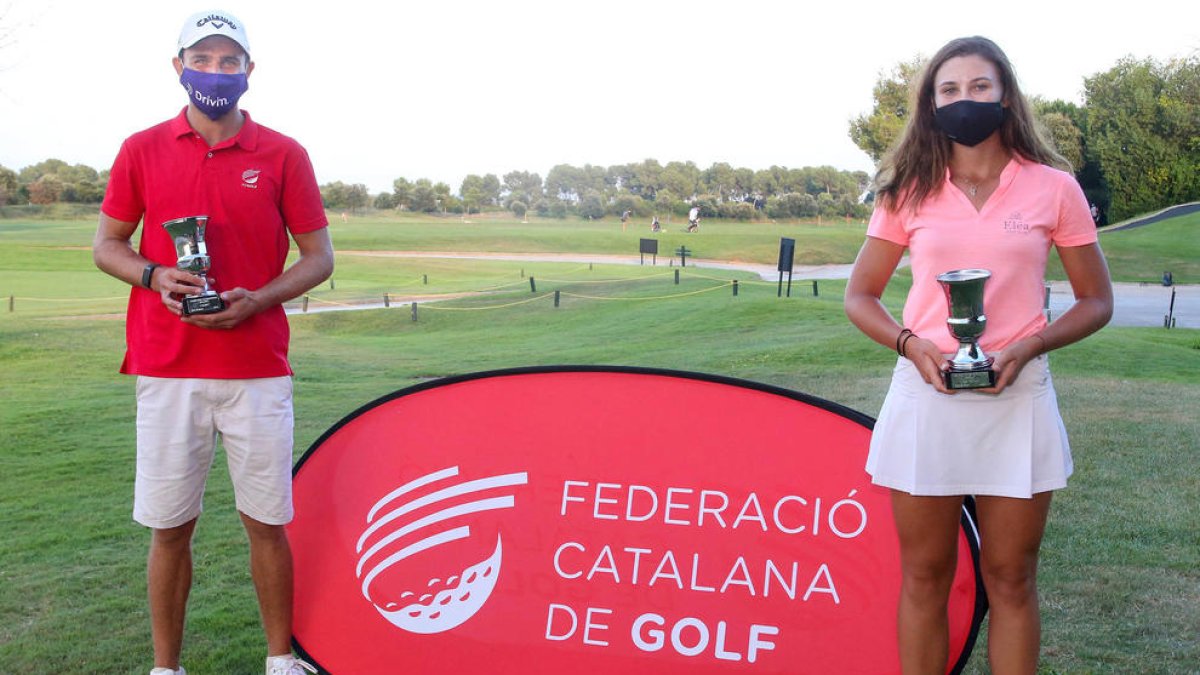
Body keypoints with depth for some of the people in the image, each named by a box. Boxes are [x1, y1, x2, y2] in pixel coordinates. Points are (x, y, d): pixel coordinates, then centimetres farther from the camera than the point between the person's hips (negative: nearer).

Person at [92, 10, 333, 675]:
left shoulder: (283, 155, 4)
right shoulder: (142, 150, 7)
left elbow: (318, 256, 6)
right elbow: (106, 244, 12)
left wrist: (258, 299, -11)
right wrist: (155, 276, -9)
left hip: (258, 370, 0)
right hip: (168, 370, 1)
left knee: (267, 521, 5)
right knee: (169, 526, 5)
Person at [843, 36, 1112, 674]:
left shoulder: (1053, 188, 1)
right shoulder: (909, 191, 4)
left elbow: (1096, 300, 6)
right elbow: (859, 295, 9)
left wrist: (1028, 348, -11)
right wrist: (910, 344, -11)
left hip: (1016, 395, 0)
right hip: (925, 390, 1)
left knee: (1011, 577, 8)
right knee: (924, 576, 8)